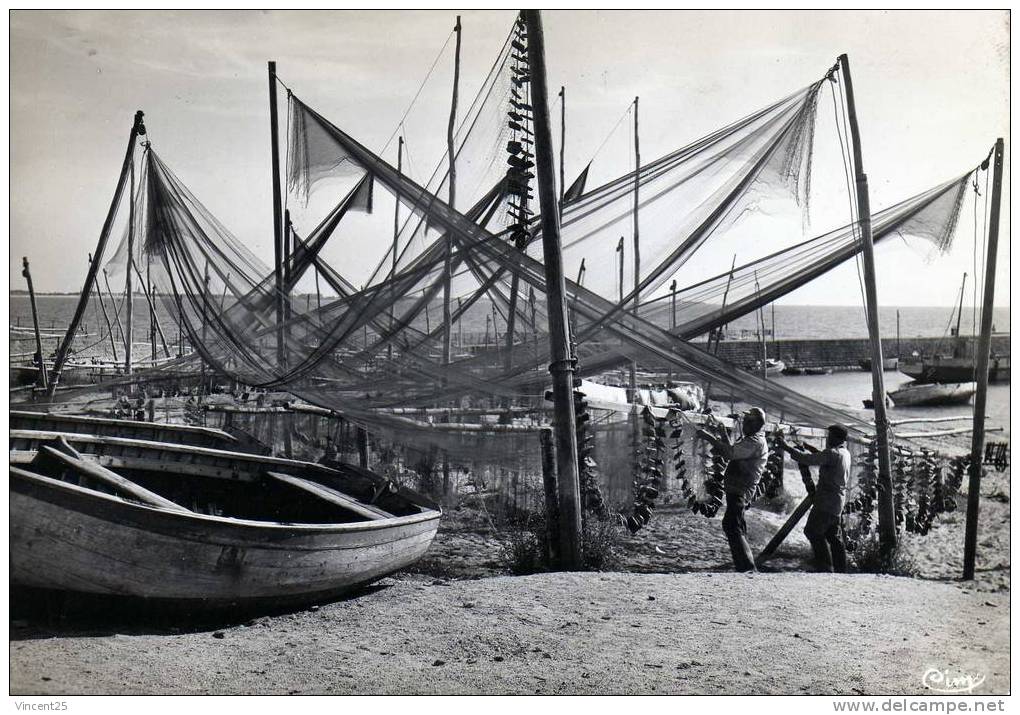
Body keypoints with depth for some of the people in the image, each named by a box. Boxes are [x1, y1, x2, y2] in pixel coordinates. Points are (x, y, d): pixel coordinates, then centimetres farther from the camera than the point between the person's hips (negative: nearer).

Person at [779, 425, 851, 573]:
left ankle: (826, 568, -7)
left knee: (813, 532, -5)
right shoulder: (845, 453, 12)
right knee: (832, 536, 15)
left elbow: (808, 459, -21)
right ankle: (840, 570, 16)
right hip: (837, 501, 10)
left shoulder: (833, 453, -18)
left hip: (827, 501, -9)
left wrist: (787, 447, -15)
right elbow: (822, 460, 21)